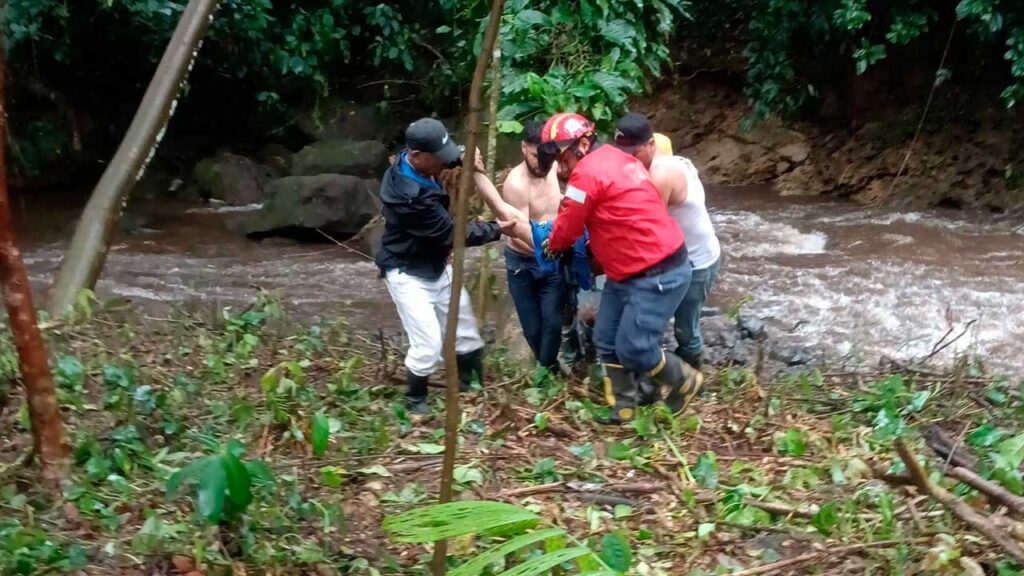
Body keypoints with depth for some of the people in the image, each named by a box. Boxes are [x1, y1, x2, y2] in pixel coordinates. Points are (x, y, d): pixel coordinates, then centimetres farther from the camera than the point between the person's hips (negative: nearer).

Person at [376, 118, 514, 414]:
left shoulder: (410, 163, -10)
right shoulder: (411, 196, -35)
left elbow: (445, 153, 14)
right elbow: (452, 232, -25)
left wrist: (462, 156, -9)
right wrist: (495, 229, -14)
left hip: (436, 267, 9)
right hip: (408, 274, -9)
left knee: (466, 333, 16)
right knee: (428, 344, -11)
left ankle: (470, 386, 36)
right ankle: (415, 399, 15)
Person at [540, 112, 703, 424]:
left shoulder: (588, 172, -20)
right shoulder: (613, 158, 9)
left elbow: (566, 232, -9)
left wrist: (551, 244, 11)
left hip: (658, 274, -10)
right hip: (628, 272, 10)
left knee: (632, 348, -3)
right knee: (607, 341, 12)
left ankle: (684, 383, 21)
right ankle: (623, 407, 23)